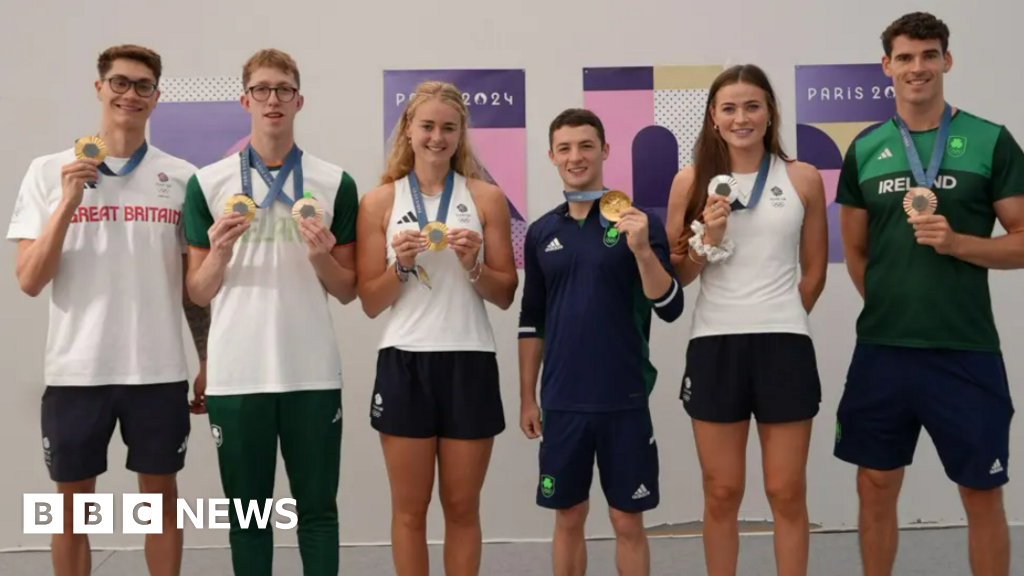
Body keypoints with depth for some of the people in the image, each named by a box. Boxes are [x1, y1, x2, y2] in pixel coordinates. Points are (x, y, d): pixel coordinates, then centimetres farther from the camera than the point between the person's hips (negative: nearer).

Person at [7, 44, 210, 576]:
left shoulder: (181, 177, 4)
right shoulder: (49, 171, 1)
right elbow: (29, 282, -5)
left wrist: (207, 360, 7)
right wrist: (68, 201, -14)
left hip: (160, 369, 0)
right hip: (76, 369, 0)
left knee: (160, 495, 10)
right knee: (72, 504, 11)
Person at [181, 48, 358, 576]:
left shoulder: (335, 183, 5)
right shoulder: (208, 182, 4)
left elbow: (347, 292, 7)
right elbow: (198, 293, 6)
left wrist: (321, 254, -13)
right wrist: (219, 252, -14)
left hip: (312, 373, 0)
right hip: (236, 375, 0)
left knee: (317, 509, 8)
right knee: (248, 512, 10)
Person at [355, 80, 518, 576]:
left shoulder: (487, 197, 4)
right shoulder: (380, 202, 3)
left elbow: (506, 295, 5)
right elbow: (370, 303, 3)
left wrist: (473, 266, -13)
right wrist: (402, 265, -14)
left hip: (470, 364, 1)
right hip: (404, 363, 0)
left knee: (462, 508, 9)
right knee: (410, 510, 8)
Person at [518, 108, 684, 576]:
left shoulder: (638, 222, -3)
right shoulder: (542, 232, 7)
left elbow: (670, 308, -9)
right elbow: (531, 321, 12)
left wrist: (642, 249, -23)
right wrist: (527, 397, 10)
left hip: (624, 399, -2)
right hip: (562, 401, 3)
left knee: (628, 521, 7)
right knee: (568, 518, 12)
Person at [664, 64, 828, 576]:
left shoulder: (803, 179, 3)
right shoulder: (691, 181, 3)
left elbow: (813, 272, 10)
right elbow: (676, 275, 4)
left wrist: (776, 320, 8)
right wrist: (707, 239, -12)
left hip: (784, 345, 0)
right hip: (713, 345, 0)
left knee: (787, 493, 6)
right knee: (721, 493, 8)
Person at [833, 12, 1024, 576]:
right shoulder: (864, 149, 7)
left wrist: (956, 242, -17)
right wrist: (890, 305, 7)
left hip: (967, 350, -2)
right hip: (882, 348, 3)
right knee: (876, 489, 12)